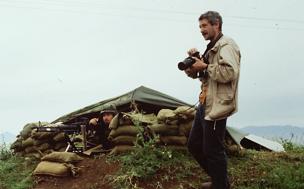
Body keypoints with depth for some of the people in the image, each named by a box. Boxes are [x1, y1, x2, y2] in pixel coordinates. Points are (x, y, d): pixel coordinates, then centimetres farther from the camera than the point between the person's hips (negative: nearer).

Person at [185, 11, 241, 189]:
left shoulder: (227, 45, -11)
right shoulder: (212, 47, 19)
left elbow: (229, 73, -26)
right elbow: (203, 74, 23)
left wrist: (205, 66, -17)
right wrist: (194, 61, 4)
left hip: (217, 107, -10)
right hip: (205, 105, 10)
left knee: (213, 151, -2)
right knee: (194, 145, 17)